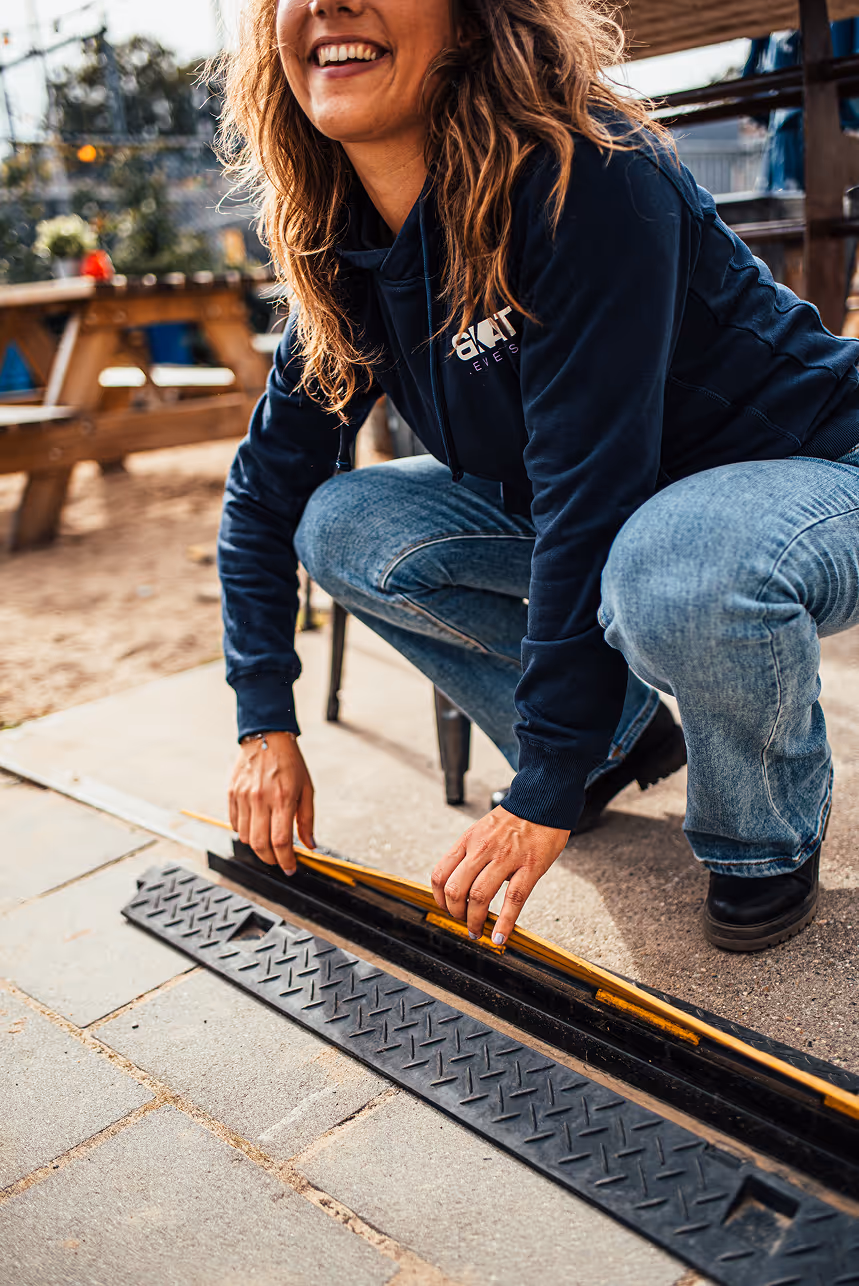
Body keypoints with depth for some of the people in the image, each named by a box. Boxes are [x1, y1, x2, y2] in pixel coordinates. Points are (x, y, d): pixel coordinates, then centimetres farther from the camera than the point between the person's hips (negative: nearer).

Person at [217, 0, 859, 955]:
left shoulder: (582, 174, -26)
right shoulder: (344, 251, -4)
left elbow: (592, 495, -31)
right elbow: (268, 488, 1)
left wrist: (544, 796, -27)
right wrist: (265, 728, -5)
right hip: (601, 516, 7)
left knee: (678, 573, -41)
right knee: (341, 529, -8)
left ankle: (769, 838, -6)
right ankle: (622, 736, 7)